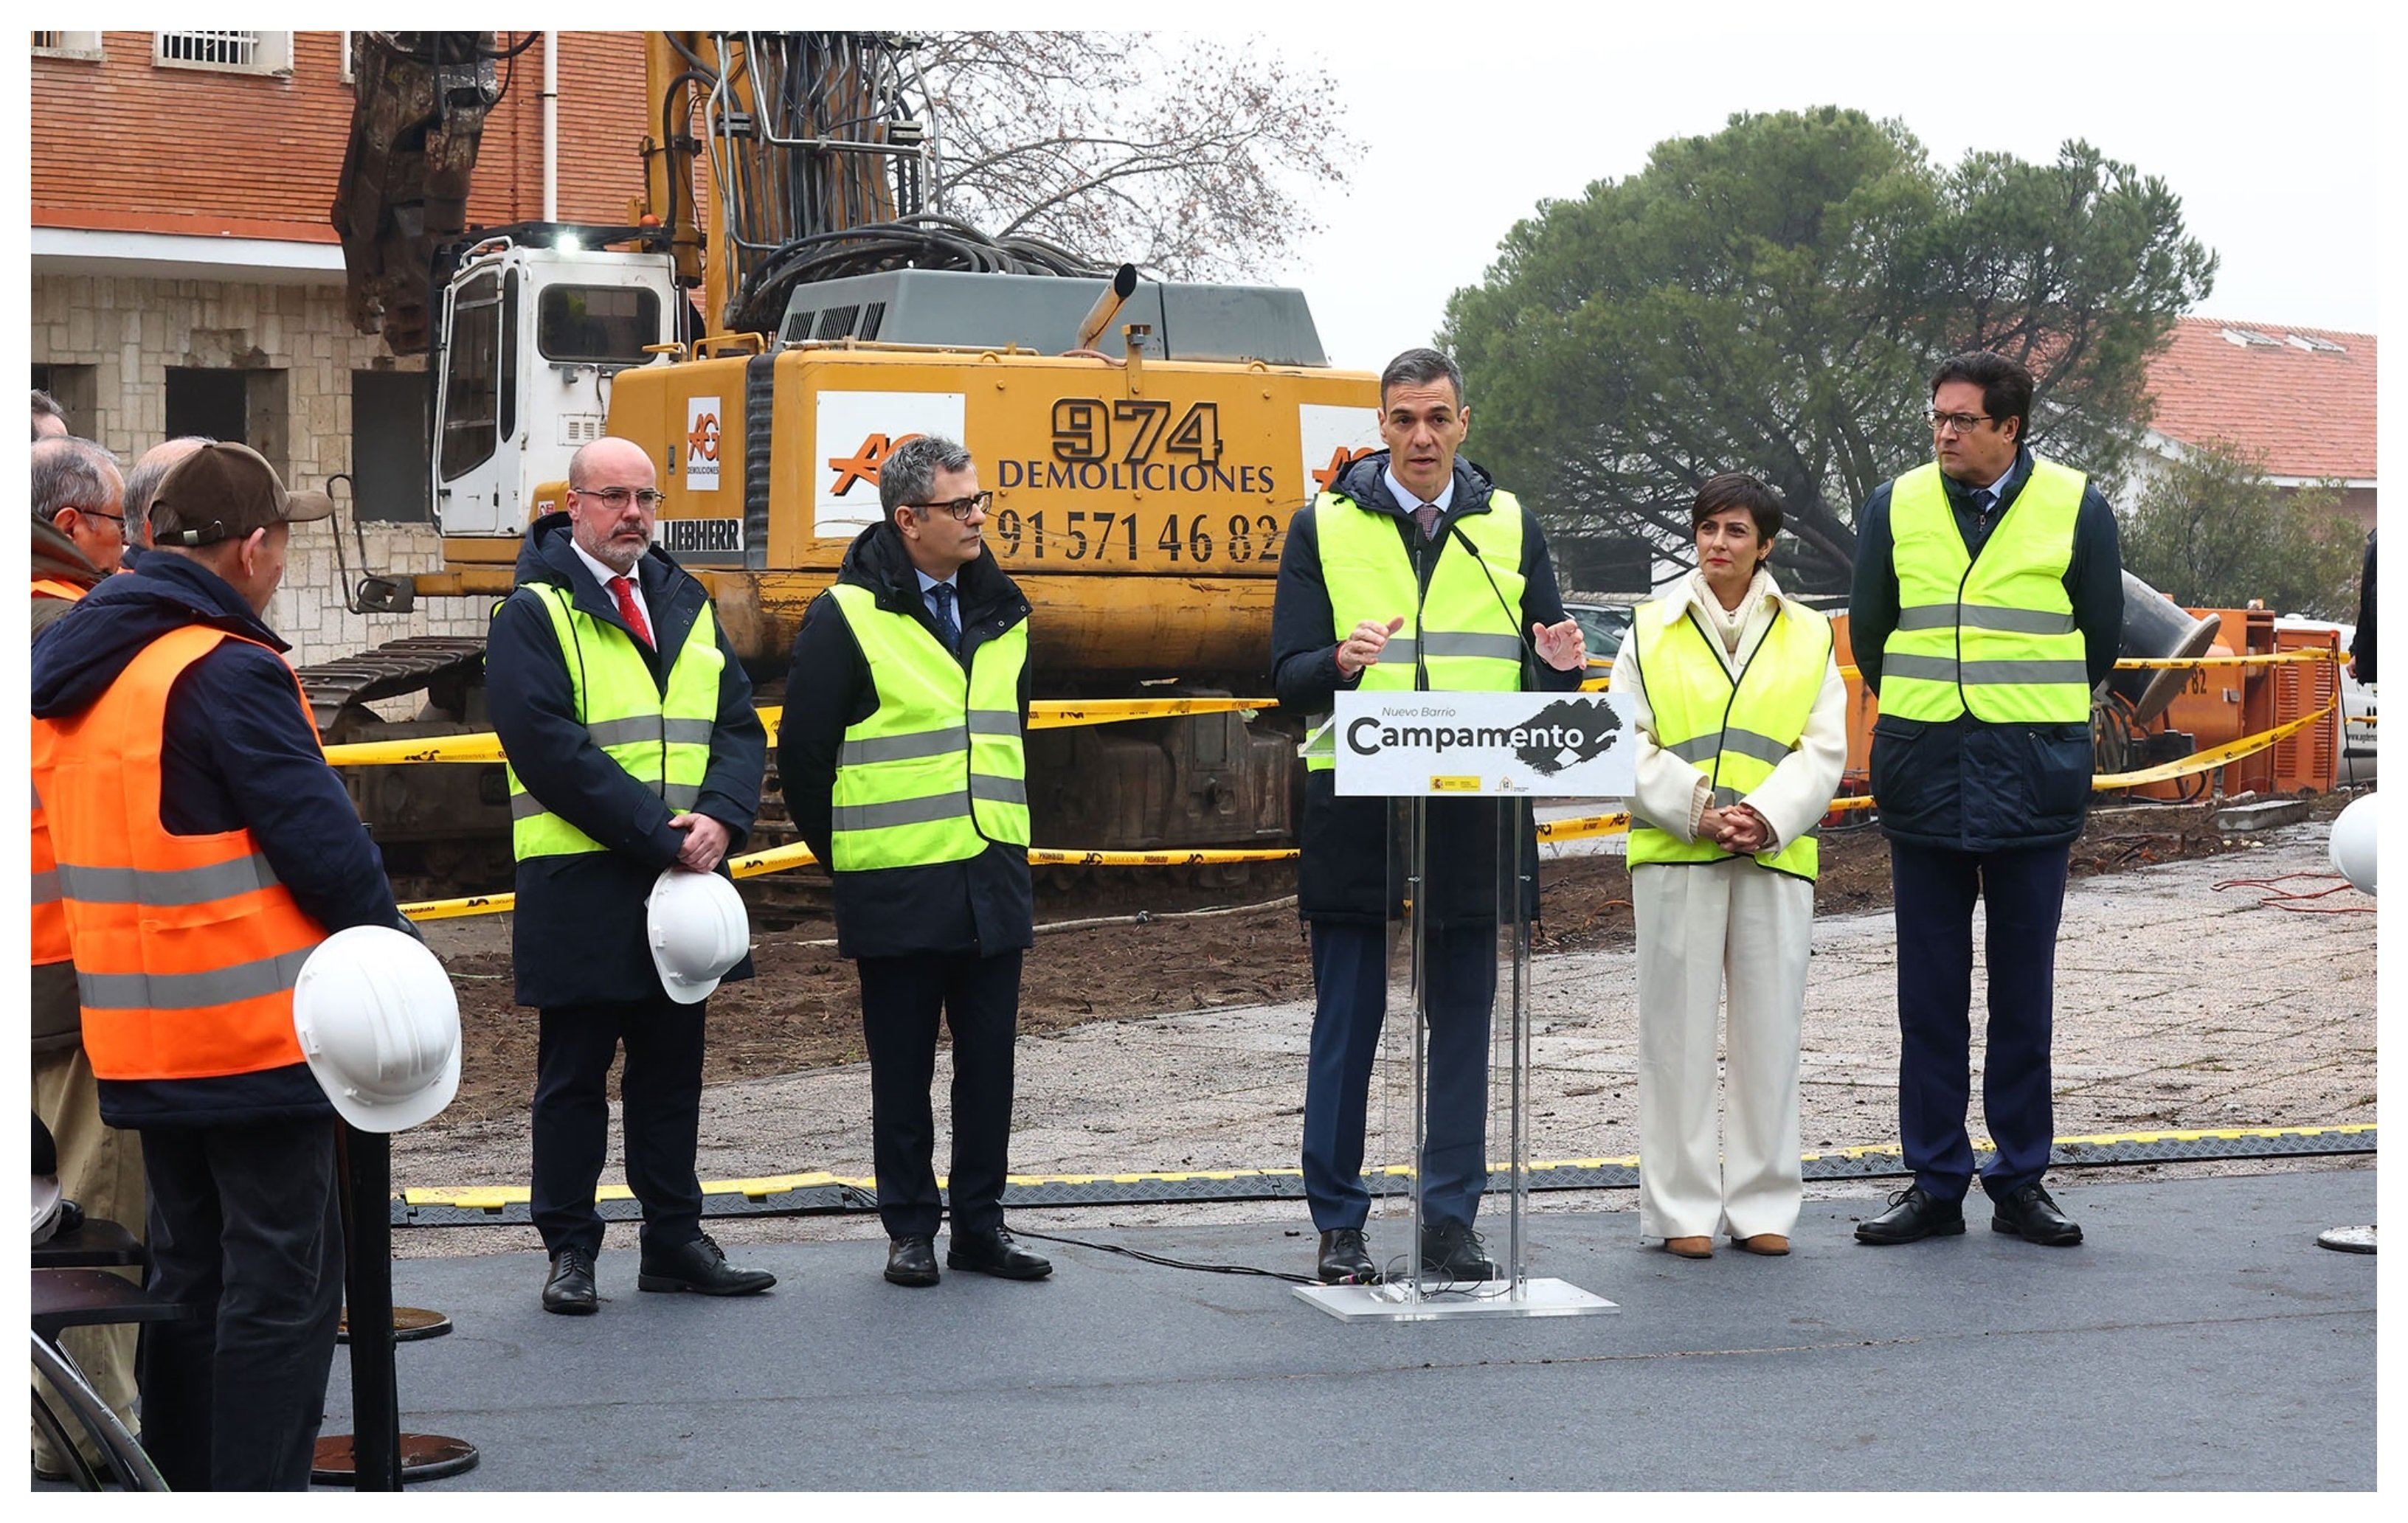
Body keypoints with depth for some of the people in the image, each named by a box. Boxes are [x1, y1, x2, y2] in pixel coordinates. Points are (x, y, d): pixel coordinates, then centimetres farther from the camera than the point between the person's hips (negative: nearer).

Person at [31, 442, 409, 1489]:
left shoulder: (70, 667, 10)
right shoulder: (229, 675, -18)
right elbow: (321, 839, -17)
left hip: (139, 1036, 8)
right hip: (257, 1032, -8)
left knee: (192, 1271, 18)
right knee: (284, 1282, -1)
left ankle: (175, 1486, 24)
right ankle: (258, 1490, 0)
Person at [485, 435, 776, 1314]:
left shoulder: (686, 607, 13)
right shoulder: (533, 615, -6)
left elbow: (739, 727, 8)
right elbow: (548, 747, -16)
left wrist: (719, 819, -12)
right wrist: (657, 833, -19)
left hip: (684, 877, 6)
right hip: (579, 884, -5)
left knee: (673, 1068, 12)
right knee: (574, 1074, 4)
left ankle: (674, 1241, 21)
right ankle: (570, 1249, 13)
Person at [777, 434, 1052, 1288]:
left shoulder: (1001, 611, 10)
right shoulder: (847, 617, -8)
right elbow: (802, 753, -4)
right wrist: (845, 857, 2)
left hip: (993, 880, 5)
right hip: (896, 890, -5)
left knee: (989, 1061, 7)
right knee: (903, 1068, 5)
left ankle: (980, 1223, 17)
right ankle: (910, 1228, 14)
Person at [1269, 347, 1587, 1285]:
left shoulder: (1509, 526, 11)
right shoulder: (1324, 528, 5)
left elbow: (1545, 681, 11)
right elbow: (1290, 677, -1)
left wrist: (1559, 666, -13)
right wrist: (1343, 660, -22)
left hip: (1472, 808, 2)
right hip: (1356, 806, -2)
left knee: (1464, 1021, 5)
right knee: (1347, 1021, 2)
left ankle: (1451, 1221, 13)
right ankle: (1339, 1224, 10)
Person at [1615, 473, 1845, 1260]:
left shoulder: (1808, 636, 10)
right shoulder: (1652, 631, 7)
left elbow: (1823, 751, 3)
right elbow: (1630, 747, 1)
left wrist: (1765, 818, -12)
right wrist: (1697, 812, -12)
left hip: (1775, 855, 1)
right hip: (1674, 855, -1)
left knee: (1770, 1026, 3)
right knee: (1678, 1026, 0)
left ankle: (1762, 1205, 12)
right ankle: (1681, 1208, 6)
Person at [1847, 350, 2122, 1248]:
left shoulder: (2076, 509, 1)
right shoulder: (1895, 507, 6)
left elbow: (2099, 640, 9)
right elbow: (1868, 634, 15)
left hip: (2033, 776, -1)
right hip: (1922, 776, 2)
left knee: (2024, 990, 4)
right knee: (1929, 993, 4)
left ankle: (2021, 1182, 13)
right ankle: (1935, 1183, 11)